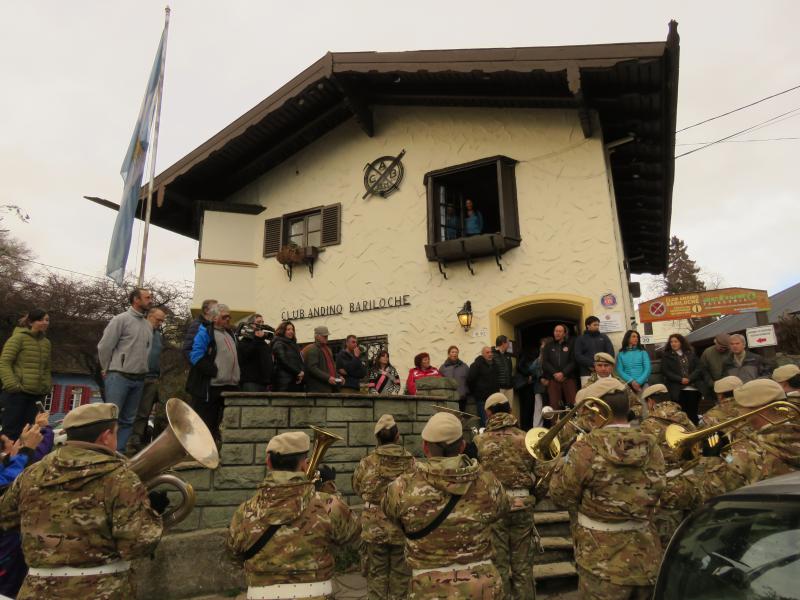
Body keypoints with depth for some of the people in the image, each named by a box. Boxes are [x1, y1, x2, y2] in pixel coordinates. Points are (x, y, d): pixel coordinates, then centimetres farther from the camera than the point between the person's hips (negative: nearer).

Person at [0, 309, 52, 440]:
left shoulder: (46, 342, 14)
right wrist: (13, 385, -18)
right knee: (11, 432, -2)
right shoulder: (19, 337, -5)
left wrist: (47, 387, 11)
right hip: (17, 393, -6)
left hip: (37, 395, 6)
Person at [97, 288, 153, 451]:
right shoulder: (121, 319, -6)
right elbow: (104, 346, -5)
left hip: (139, 379, 6)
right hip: (119, 376, -6)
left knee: (128, 419, 9)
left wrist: (142, 370, 12)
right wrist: (108, 370, 4)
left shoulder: (148, 325, 11)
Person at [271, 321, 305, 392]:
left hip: (297, 381, 7)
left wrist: (302, 372, -2)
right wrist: (298, 372, -12)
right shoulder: (279, 344, -1)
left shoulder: (293, 344, 23)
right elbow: (284, 361, -13)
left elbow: (300, 360, 18)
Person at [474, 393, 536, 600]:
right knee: (523, 565, 16)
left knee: (499, 564, 10)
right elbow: (537, 473, 5)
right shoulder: (526, 438, 0)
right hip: (523, 506, 3)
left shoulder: (481, 441, -8)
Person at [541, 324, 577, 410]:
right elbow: (545, 362, 6)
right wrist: (555, 373, -9)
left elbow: (573, 361, 1)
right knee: (554, 404, -6)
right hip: (553, 379, 1)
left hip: (568, 378, -1)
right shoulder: (548, 346, 17)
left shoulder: (570, 345, 12)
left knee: (573, 403, -9)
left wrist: (563, 373, -12)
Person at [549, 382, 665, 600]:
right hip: (646, 557, 5)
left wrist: (563, 462, 6)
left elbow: (561, 495, -9)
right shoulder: (651, 446, -4)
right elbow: (656, 490, 11)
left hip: (604, 559, -5)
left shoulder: (588, 447, -20)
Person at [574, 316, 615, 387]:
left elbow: (611, 352, 8)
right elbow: (578, 356, -1)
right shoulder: (580, 339, 10)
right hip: (587, 373, -2)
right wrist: (592, 364, -14)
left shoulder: (604, 337, 18)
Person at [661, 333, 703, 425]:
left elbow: (698, 368, 7)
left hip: (693, 388, 3)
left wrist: (689, 378, -10)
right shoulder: (666, 356, 7)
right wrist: (680, 379, -12)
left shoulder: (691, 354, 15)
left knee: (693, 413, 2)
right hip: (678, 390, -3)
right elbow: (665, 371, -2)